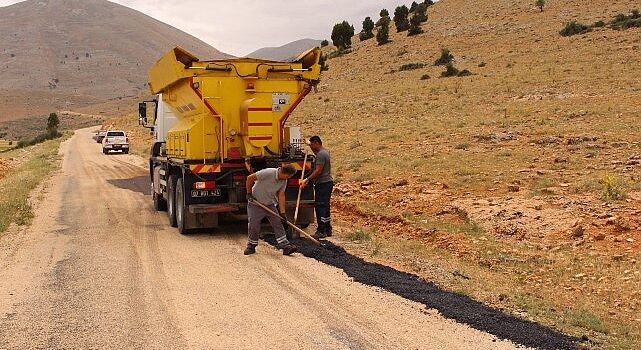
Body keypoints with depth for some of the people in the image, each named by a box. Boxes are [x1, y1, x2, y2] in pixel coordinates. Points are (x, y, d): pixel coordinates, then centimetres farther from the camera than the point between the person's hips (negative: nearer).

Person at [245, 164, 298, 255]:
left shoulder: (284, 181, -6)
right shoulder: (268, 173, -28)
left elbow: (281, 196, -5)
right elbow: (250, 178, -22)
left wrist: (282, 213, -10)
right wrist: (249, 193, -15)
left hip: (270, 204, 5)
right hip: (255, 203, -5)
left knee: (278, 224, -2)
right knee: (253, 225, -3)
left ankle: (286, 246, -3)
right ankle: (251, 246, 16)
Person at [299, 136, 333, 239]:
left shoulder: (321, 154, -16)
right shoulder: (324, 151, 15)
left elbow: (318, 171, -21)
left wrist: (307, 180, -20)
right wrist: (311, 148, 29)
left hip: (323, 183, -10)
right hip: (327, 183, 10)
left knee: (320, 207, -9)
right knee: (325, 207, 14)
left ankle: (321, 231, -9)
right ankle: (328, 230, 20)